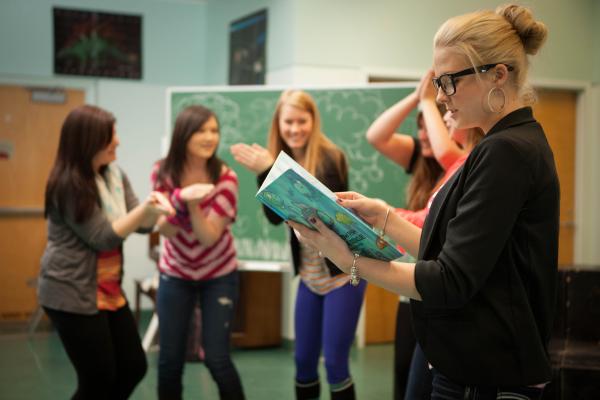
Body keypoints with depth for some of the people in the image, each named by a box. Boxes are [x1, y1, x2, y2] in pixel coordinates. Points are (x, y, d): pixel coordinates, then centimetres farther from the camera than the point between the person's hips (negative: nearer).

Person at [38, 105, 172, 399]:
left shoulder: (114, 174, 7)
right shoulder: (68, 185, -18)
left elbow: (141, 225, 1)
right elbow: (103, 238, -18)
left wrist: (155, 209, -21)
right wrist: (145, 209, -27)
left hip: (109, 291, 8)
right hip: (72, 294, -8)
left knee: (134, 367, 11)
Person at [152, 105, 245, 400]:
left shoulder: (225, 178, -19)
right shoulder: (163, 173, -12)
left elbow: (210, 237, -20)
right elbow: (165, 231, -16)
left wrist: (193, 204, -36)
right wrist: (180, 199, -34)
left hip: (219, 275, -2)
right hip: (175, 274, 2)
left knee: (216, 359, -5)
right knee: (169, 360, 4)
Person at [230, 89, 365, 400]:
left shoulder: (330, 158, -14)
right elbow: (275, 215, -6)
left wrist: (269, 172, -28)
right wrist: (262, 173, -17)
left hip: (342, 272, -6)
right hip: (309, 276, 6)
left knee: (335, 362, -3)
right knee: (303, 359, 11)